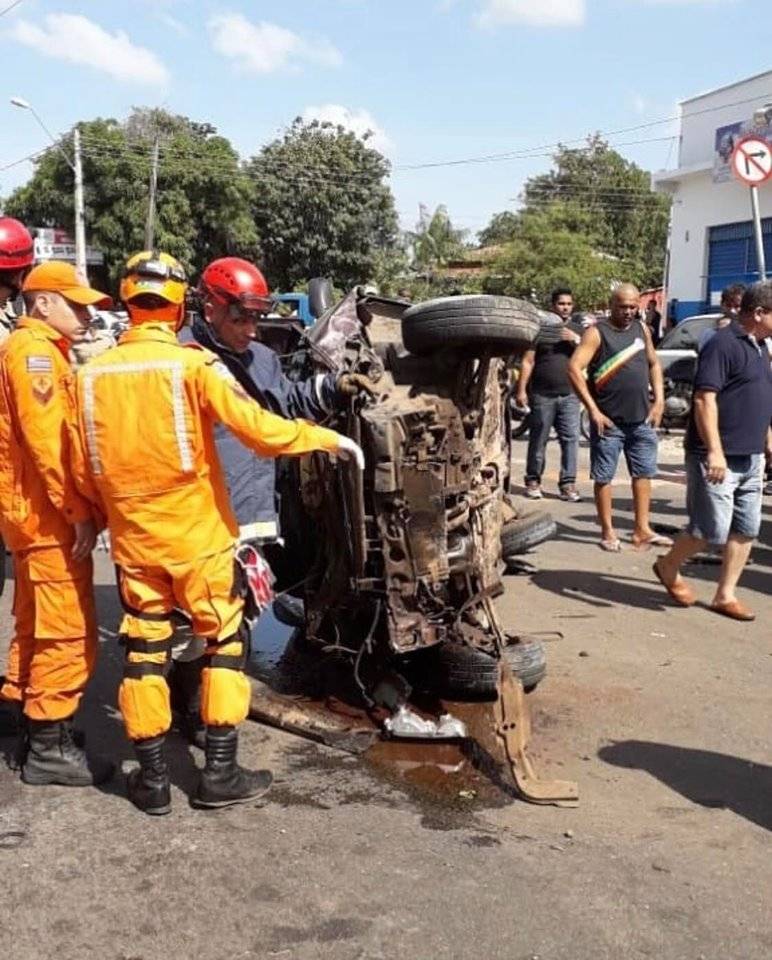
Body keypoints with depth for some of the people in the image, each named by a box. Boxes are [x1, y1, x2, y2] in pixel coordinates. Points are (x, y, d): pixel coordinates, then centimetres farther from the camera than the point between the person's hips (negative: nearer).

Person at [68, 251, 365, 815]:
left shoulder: (91, 374, 0)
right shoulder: (193, 364, -13)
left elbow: (83, 469, 6)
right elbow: (258, 429, -20)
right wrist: (327, 439, -7)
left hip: (133, 540, 4)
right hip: (197, 536, -4)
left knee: (144, 651, 12)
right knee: (226, 642, 10)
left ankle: (152, 778, 19)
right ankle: (220, 773, 12)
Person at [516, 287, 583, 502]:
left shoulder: (578, 330, 15)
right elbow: (528, 361, 0)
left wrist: (576, 340, -9)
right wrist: (521, 390, -7)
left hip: (570, 395, 3)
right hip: (542, 395, -2)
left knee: (571, 439, -4)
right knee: (538, 440, 3)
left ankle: (568, 483, 0)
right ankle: (533, 480, 13)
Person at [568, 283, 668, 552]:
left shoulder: (642, 329, 10)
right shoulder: (597, 333, -8)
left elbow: (654, 364, 20)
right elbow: (574, 368, -16)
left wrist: (659, 401, 7)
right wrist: (593, 411, -18)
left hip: (642, 419, 6)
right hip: (608, 421, -6)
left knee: (643, 473, 8)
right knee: (604, 476, 2)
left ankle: (642, 530, 16)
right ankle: (608, 532, 12)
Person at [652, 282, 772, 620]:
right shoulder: (723, 344, -14)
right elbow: (705, 399, -21)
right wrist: (714, 451, -27)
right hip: (718, 458, -9)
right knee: (711, 530, -4)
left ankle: (725, 595, 18)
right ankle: (668, 567, 21)